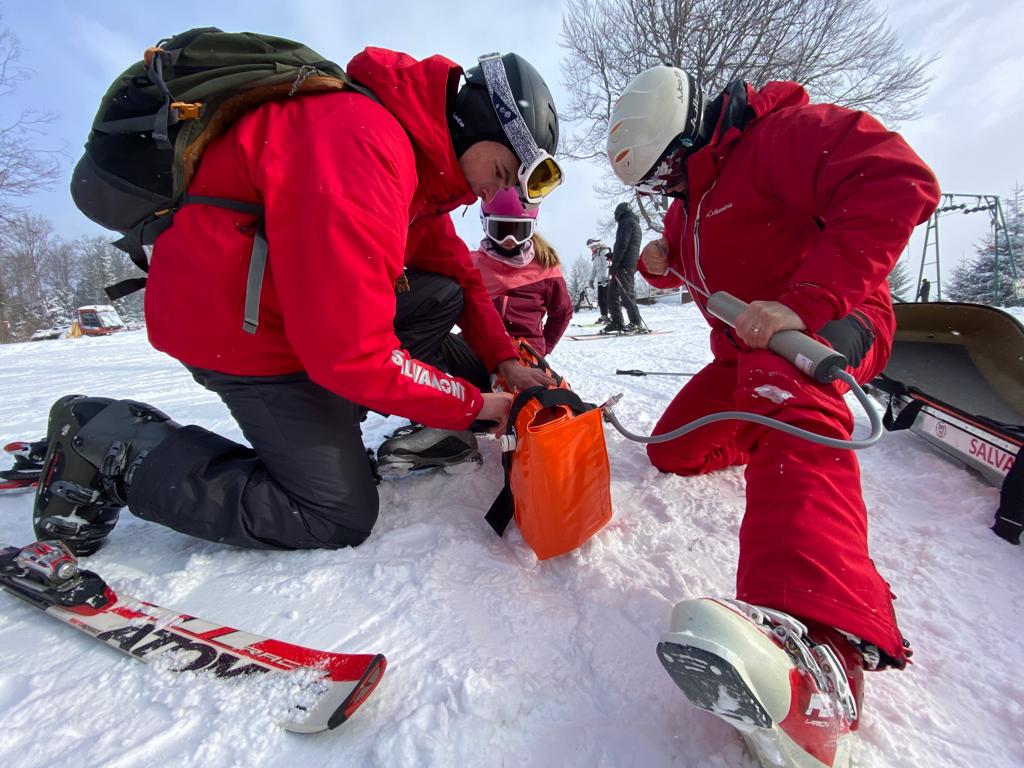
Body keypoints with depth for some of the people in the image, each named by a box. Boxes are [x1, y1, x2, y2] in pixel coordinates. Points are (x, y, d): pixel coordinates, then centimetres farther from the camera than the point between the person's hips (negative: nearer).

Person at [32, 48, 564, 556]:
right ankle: (108, 442, 1)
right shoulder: (363, 145, -28)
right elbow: (351, 352, -32)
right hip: (236, 328, -9)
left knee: (442, 295, 4)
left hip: (295, 299, 10)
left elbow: (457, 271, 11)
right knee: (340, 517, -5)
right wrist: (470, 405, -19)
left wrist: (504, 359, 0)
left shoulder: (419, 153, 5)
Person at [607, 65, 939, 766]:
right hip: (744, 345, 9)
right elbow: (686, 262, 24)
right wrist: (661, 262, -2)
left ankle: (815, 638, -58)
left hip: (827, 322, -8)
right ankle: (758, 440, 35)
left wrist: (804, 302, -35)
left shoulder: (787, 133, -12)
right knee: (672, 451, 8)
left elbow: (899, 185, -25)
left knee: (781, 393, -42)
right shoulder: (691, 192, 14)